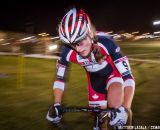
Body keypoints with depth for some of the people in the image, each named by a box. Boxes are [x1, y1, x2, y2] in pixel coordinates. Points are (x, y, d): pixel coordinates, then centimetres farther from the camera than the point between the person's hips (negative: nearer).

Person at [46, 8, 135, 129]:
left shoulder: (106, 43, -38)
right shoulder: (68, 52, -29)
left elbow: (128, 77, -38)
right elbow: (60, 79, -14)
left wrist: (125, 108, -50)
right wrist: (56, 105, -25)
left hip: (112, 73, -2)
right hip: (94, 78, 3)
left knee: (116, 109, -25)